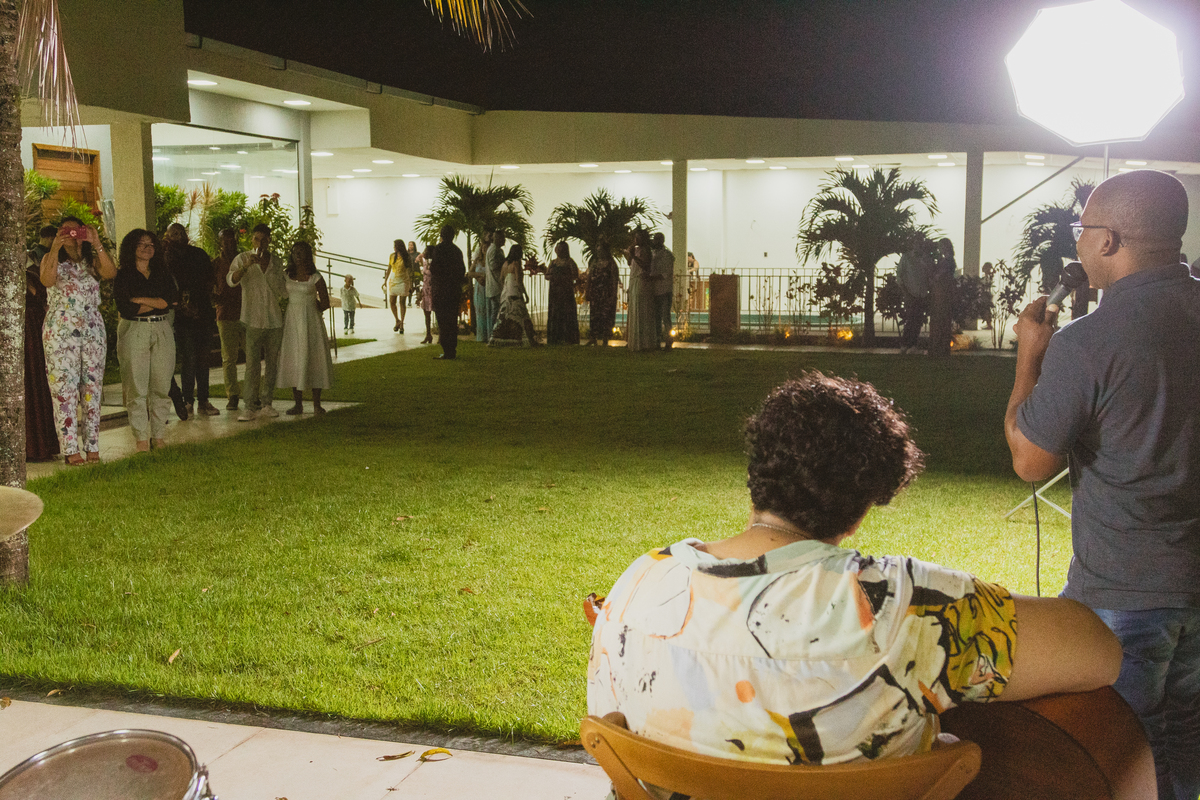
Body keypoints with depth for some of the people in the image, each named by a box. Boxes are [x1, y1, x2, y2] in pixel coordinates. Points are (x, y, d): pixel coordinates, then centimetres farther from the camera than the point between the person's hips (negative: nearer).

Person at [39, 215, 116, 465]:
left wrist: (97, 244, -15)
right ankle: (70, 450, -7)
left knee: (92, 389, 2)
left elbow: (111, 272, -8)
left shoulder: (92, 261, 13)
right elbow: (47, 280, -13)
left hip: (92, 330, 2)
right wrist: (55, 249, -18)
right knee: (64, 389, -7)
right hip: (60, 331, -2)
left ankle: (92, 447, 7)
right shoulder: (51, 259, 9)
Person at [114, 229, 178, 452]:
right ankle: (141, 438, 0)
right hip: (134, 331, -3)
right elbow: (126, 309, -10)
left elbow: (173, 299, -2)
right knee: (136, 387, -4)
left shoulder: (163, 273, 14)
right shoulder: (123, 276, 2)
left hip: (162, 331, 3)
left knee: (161, 385, 2)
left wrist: (142, 300, -7)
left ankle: (158, 436, 8)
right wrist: (159, 302, -4)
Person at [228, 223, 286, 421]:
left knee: (272, 363, 5)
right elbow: (231, 280, -17)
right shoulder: (243, 259, 1)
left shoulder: (276, 261, 13)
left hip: (275, 319, 4)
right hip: (253, 319, -4)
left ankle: (266, 404, 12)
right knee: (252, 364, -9)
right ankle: (250, 406, -8)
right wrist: (246, 266, -30)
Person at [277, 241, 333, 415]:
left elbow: (325, 303, -1)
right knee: (293, 361, 2)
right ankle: (298, 404, 7)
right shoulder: (286, 275, 7)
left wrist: (307, 311, 3)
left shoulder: (315, 277, -4)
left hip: (310, 322, -3)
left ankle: (316, 404, 3)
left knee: (313, 360, -3)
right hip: (291, 322, 4)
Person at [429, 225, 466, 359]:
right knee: (453, 322, 12)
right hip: (455, 291, 7)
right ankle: (453, 351, 15)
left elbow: (434, 268, -16)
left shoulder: (439, 248, -9)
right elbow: (462, 271, 13)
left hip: (440, 290, -7)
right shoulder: (457, 250, 11)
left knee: (443, 322, -5)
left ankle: (447, 352, -8)